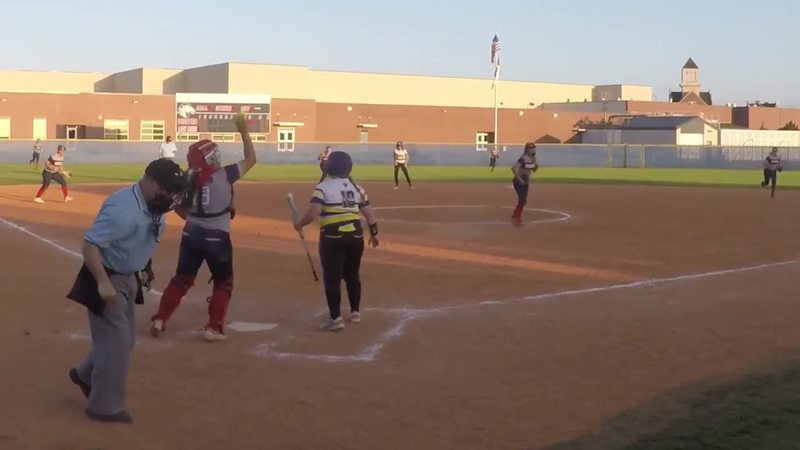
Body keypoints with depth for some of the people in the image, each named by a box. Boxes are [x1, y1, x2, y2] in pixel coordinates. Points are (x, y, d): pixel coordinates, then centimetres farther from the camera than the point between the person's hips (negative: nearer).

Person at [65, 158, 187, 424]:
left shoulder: (153, 204, -1)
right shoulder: (123, 209, -30)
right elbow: (90, 244, -32)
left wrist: (146, 267, 18)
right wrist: (102, 282, -37)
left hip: (128, 277, 10)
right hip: (108, 279, -10)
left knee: (125, 337, 22)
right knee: (116, 342, -3)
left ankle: (86, 374, 43)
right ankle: (105, 406, 11)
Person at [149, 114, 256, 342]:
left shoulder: (189, 179, -4)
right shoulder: (225, 175, -14)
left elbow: (178, 207, 4)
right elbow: (251, 159, -4)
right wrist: (243, 131, 0)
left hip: (192, 235, 4)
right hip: (217, 238, -4)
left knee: (181, 279, 18)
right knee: (223, 283, 13)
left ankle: (159, 320, 18)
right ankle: (213, 328, 7)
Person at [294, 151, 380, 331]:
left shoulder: (323, 187, -6)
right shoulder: (356, 187, 11)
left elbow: (313, 213, -17)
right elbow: (369, 213, 13)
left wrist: (299, 223, 0)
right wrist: (374, 233, 25)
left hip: (333, 237, -5)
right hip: (355, 236, 6)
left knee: (332, 277, 0)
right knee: (352, 274, 20)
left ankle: (336, 318, -5)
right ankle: (355, 312, 28)